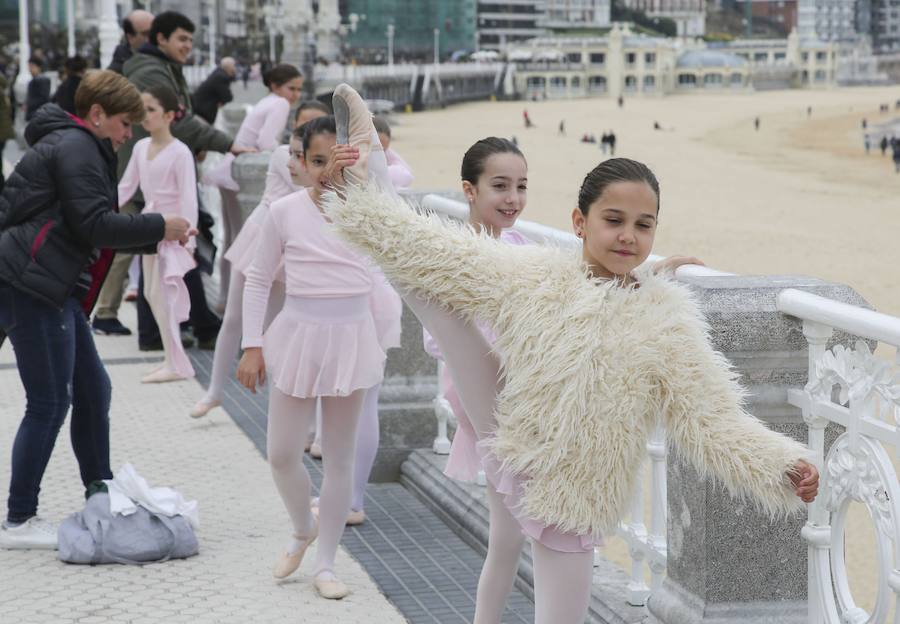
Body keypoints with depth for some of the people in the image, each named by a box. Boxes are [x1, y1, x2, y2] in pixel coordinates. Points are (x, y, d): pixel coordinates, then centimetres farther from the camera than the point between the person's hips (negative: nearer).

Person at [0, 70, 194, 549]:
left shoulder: (79, 147, 23)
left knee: (92, 391, 16)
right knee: (49, 403, -6)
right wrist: (158, 226, -9)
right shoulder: (76, 147, -10)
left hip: (55, 289, 11)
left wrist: (157, 237, 17)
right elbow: (93, 225, -18)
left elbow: (91, 231, 24)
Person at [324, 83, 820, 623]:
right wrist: (364, 203, -6)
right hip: (509, 436, 2)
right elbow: (434, 254, -3)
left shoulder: (667, 321, -13)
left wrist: (785, 468, -26)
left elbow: (714, 423, -14)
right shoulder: (533, 276, -7)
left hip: (569, 498, -2)